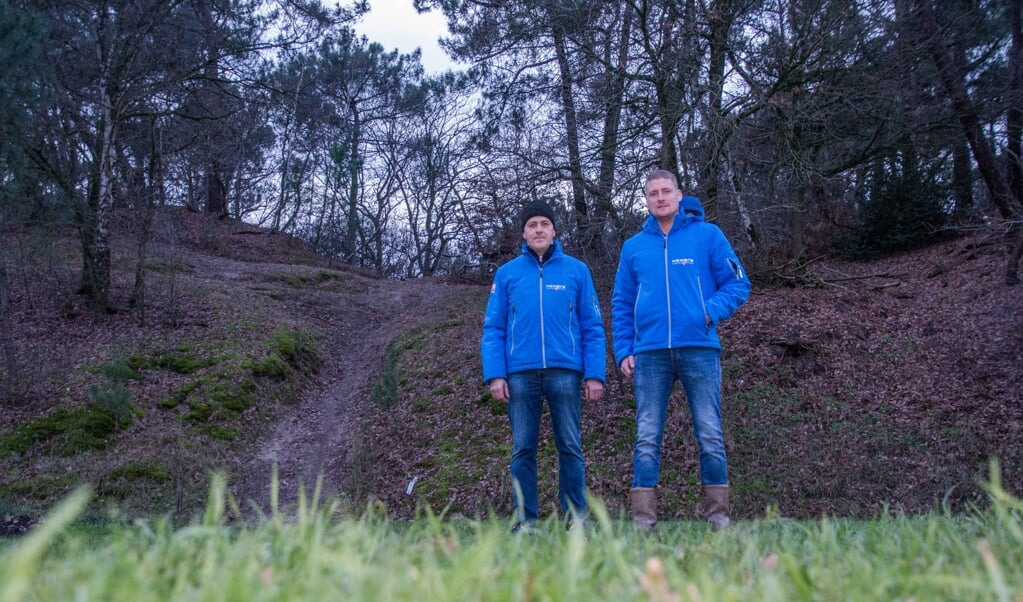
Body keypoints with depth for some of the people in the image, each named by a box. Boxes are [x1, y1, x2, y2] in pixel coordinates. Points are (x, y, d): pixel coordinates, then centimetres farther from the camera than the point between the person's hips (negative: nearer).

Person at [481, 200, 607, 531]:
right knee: (523, 450, 4)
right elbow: (493, 329, 7)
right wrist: (494, 375, -5)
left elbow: (593, 327, 6)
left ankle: (576, 518, 11)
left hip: (565, 371, -1)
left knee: (570, 447, 2)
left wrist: (595, 374, -3)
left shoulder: (577, 270, 8)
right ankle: (524, 520, 11)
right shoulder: (506, 273, 10)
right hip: (520, 373, 1)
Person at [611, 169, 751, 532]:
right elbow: (621, 305, 14)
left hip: (699, 349, -2)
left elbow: (738, 284, 4)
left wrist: (711, 311, -12)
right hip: (649, 353, 2)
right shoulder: (634, 247, 14)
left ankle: (717, 513, 11)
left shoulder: (707, 235, 7)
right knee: (647, 438, 1)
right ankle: (643, 516, 5)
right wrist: (623, 352, 4)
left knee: (710, 435, 0)